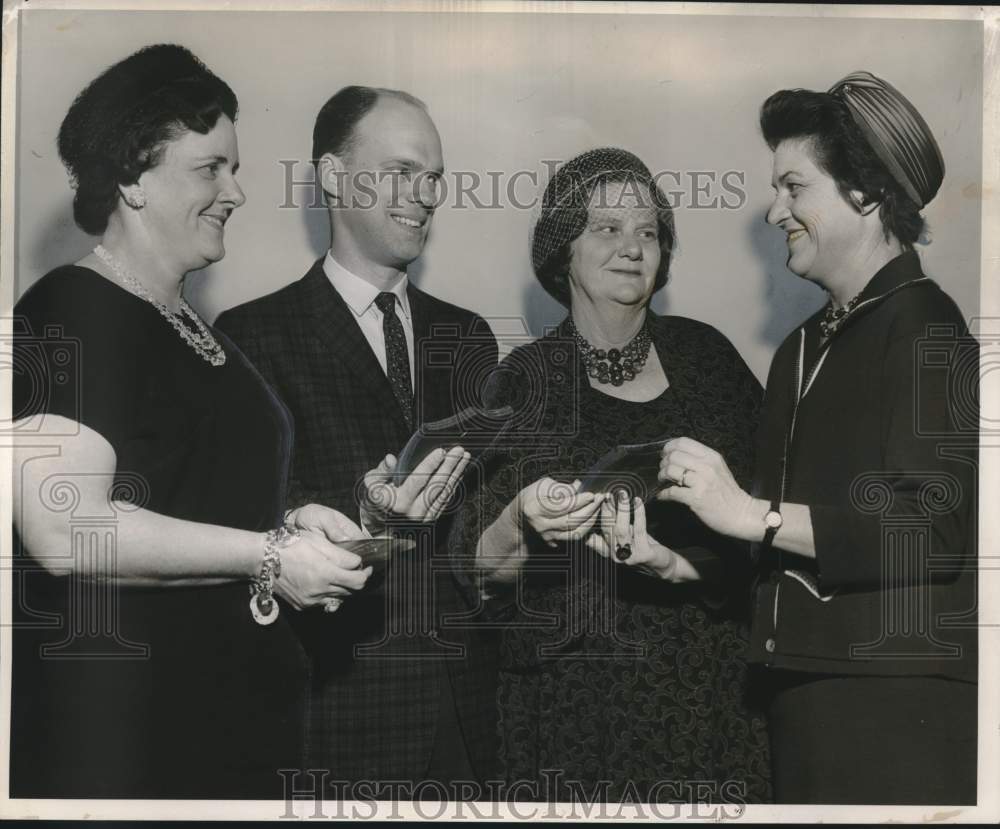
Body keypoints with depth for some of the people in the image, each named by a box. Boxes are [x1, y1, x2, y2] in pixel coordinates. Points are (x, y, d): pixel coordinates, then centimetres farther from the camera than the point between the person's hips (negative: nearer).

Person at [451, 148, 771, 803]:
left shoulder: (703, 354, 2)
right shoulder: (525, 379, -1)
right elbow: (482, 569, -4)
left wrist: (678, 565, -16)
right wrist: (523, 520, -24)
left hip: (707, 691, 1)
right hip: (574, 697, -1)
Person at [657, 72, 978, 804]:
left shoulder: (929, 332, -11)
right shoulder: (802, 348, 15)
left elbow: (934, 528, -22)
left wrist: (752, 513, -19)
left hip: (898, 707, -8)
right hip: (805, 688, 8)